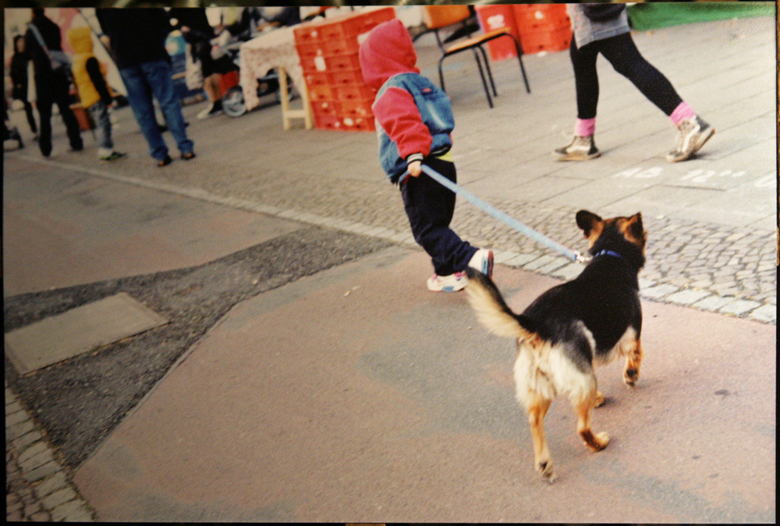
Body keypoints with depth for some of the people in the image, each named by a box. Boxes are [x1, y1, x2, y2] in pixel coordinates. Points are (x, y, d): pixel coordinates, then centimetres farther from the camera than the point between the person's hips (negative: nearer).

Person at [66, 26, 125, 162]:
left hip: (87, 98, 10)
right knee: (103, 122, -9)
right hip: (97, 97, -10)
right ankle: (105, 150, -10)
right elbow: (98, 81, -19)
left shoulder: (76, 60, 15)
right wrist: (107, 98, -16)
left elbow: (77, 83, 21)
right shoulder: (90, 60, -16)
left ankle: (106, 150, 17)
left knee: (100, 124, 14)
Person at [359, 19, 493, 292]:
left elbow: (405, 123, -26)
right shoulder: (422, 83, 20)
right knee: (438, 224, 20)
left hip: (420, 172, -9)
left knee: (427, 229, -7)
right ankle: (446, 274, 28)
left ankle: (472, 258, -21)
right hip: (444, 163, 10)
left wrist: (413, 154, -36)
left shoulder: (391, 93, -10)